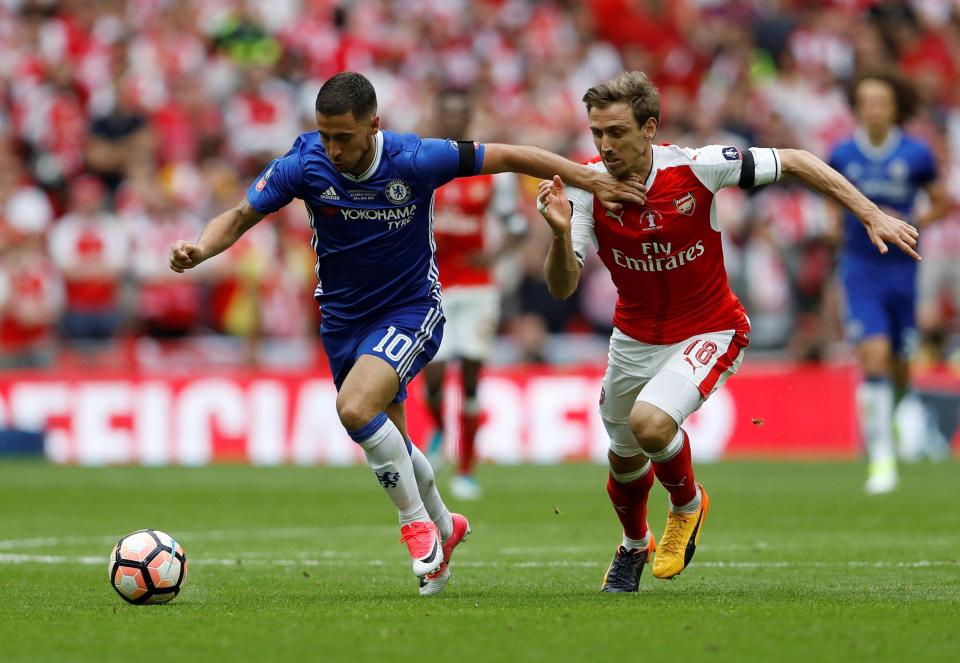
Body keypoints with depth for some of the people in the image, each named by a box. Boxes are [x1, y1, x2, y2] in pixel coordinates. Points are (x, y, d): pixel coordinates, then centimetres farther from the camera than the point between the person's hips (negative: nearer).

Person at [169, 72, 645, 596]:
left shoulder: (414, 160, -24)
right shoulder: (305, 164, -17)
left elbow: (508, 157, -14)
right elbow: (242, 215, -6)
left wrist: (591, 180, -12)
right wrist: (199, 249, -27)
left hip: (410, 310, -4)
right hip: (342, 315, 4)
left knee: (355, 409, -27)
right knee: (387, 443, 15)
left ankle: (417, 523, -6)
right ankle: (443, 527, 43)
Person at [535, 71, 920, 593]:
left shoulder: (697, 168, -24)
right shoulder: (586, 188, -18)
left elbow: (794, 162, -12)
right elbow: (562, 287, -23)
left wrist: (872, 216, -14)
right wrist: (561, 233, -44)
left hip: (707, 333, -4)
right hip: (635, 337, 4)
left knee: (650, 422, -29)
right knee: (625, 463, 17)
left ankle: (687, 503, 5)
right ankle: (634, 546, 52)